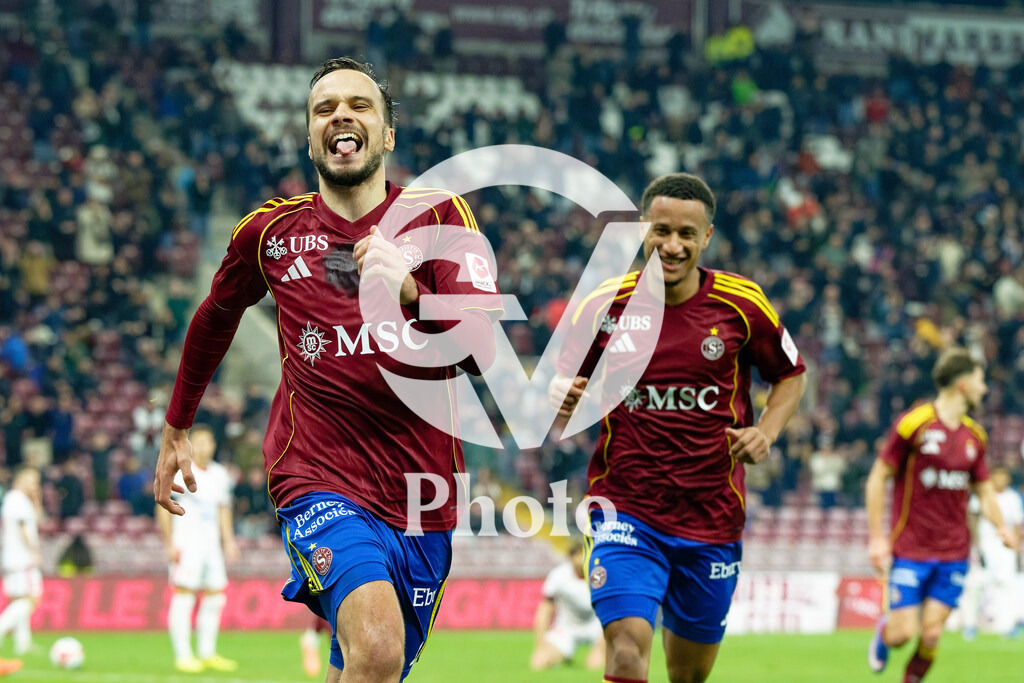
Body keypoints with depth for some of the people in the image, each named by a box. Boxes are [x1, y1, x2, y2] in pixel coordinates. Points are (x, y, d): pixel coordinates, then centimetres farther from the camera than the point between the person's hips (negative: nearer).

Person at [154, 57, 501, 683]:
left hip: (422, 501, 2)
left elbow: (482, 350, -12)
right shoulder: (271, 231, 4)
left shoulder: (439, 216, 1)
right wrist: (176, 429, 32)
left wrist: (410, 291, -31)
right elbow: (217, 316, 25)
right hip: (319, 479, -2)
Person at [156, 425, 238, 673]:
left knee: (214, 599, 7)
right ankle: (183, 656, -6)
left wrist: (228, 541, 11)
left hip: (212, 544, 7)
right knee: (183, 597, -8)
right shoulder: (179, 472, -7)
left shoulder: (220, 474, 13)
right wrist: (170, 543, -12)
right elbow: (163, 508, -7)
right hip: (186, 544, -7)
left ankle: (207, 654, 16)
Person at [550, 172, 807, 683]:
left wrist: (765, 432, -6)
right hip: (626, 509, -2)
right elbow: (565, 385, 7)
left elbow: (791, 376, 12)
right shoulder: (604, 306, -3)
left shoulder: (742, 305, -3)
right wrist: (563, 402, -17)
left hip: (712, 519, 2)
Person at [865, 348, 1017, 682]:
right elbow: (877, 478, -5)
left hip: (953, 553, 4)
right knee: (902, 633, -6)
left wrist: (1001, 527, 0)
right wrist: (876, 536, -9)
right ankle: (883, 629, 29)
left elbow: (984, 489, 19)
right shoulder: (913, 423, -9)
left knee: (931, 634, -4)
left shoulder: (974, 435, 9)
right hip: (909, 550, -4)